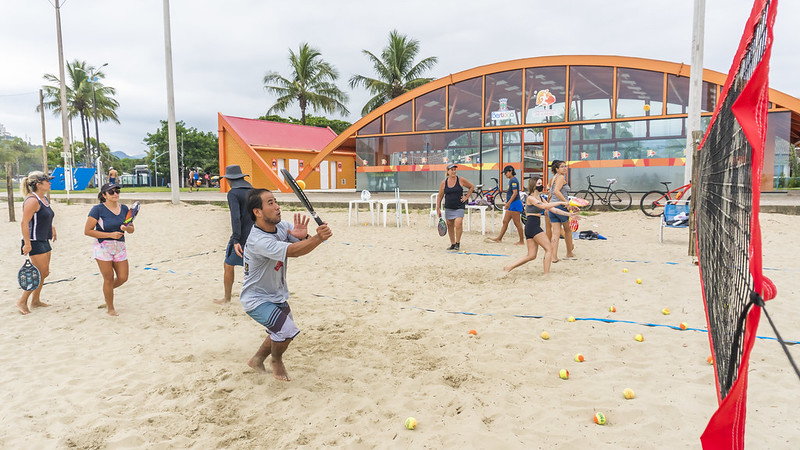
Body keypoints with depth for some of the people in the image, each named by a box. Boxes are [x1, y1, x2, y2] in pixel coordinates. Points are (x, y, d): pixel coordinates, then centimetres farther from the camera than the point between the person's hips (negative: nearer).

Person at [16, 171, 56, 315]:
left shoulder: (44, 198, 12)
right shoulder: (32, 200, -18)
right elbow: (24, 223, -23)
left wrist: (51, 227, 21)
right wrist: (27, 244, -25)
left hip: (44, 241, 10)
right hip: (35, 242, -10)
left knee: (44, 273, 15)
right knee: (40, 273, -7)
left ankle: (35, 300, 28)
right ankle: (22, 302, 4)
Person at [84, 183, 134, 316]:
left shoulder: (124, 208, 6)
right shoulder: (98, 209, -10)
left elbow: (132, 229, 13)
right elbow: (87, 231, -12)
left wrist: (127, 228, -12)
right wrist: (110, 235, -18)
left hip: (120, 247, 5)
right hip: (103, 247, -5)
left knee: (123, 278, 4)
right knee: (109, 278, -1)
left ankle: (108, 290, 38)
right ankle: (110, 308, 17)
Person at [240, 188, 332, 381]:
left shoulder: (282, 226, -8)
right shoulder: (258, 241, -32)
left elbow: (305, 246, -12)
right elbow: (292, 251, -44)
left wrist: (304, 236, -35)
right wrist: (318, 238, -55)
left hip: (278, 295, 8)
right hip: (256, 299, -8)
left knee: (282, 333, 22)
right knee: (287, 329, -21)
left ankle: (257, 359, 46)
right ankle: (276, 360, 11)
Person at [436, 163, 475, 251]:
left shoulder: (461, 180, -4)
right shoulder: (444, 183, 1)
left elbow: (472, 187, 9)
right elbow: (439, 196, 7)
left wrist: (466, 197, 1)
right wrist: (438, 209, 4)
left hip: (459, 207, -3)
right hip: (448, 208, 3)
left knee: (458, 224, -19)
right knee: (450, 226, 8)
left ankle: (458, 243, -2)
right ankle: (452, 244, 21)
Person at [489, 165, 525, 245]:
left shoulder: (514, 180, -13)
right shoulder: (511, 180, 16)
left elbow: (515, 193, -21)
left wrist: (508, 203, -26)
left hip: (515, 203, -10)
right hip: (511, 205, 10)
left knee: (517, 223, -4)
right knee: (505, 221, 11)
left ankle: (522, 241, 3)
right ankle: (499, 238, 16)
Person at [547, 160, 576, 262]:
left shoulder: (553, 178, 18)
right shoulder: (561, 177, -9)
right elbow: (556, 191, -23)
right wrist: (566, 202, -23)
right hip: (560, 206, -7)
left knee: (556, 233, 3)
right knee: (568, 230, 14)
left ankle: (554, 257, -4)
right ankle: (569, 253, 28)